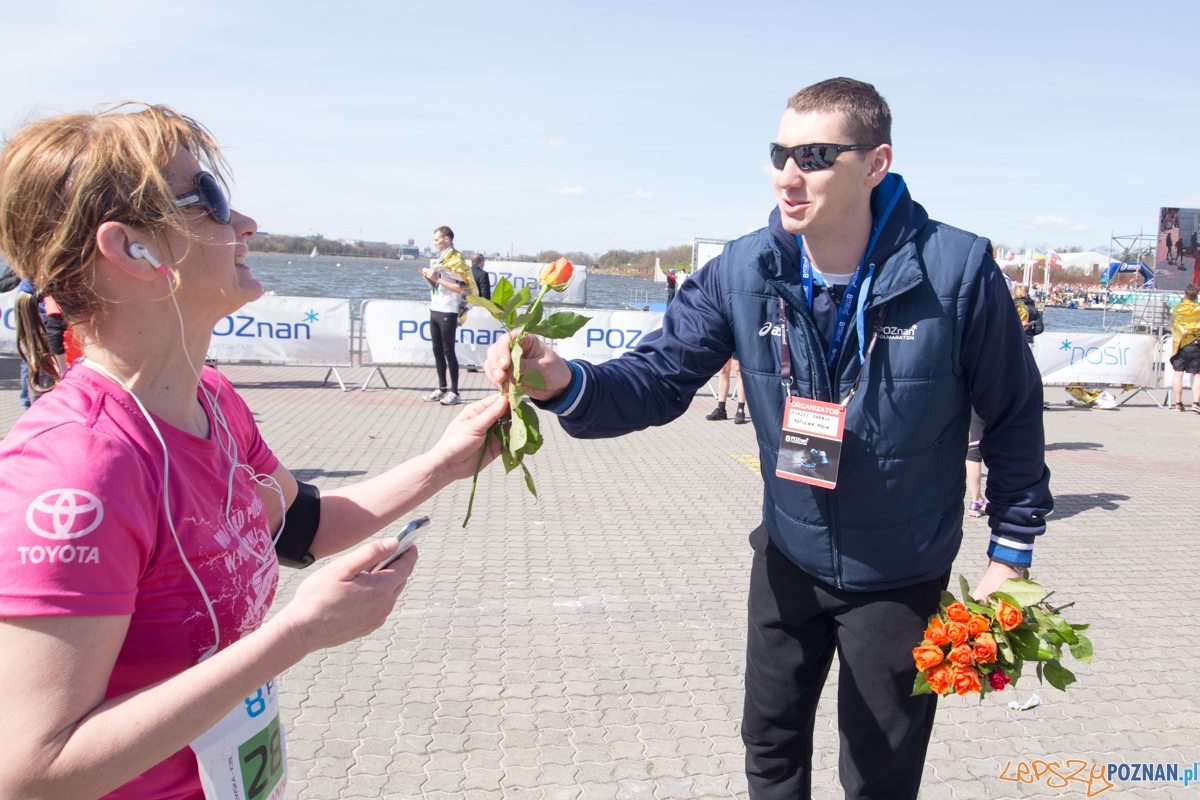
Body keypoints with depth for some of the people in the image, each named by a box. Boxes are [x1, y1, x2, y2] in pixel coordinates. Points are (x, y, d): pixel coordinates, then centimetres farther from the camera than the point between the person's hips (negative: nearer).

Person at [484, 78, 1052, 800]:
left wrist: (1012, 548, -5)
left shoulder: (957, 270, -20)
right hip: (789, 558, 3)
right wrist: (565, 383, -36)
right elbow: (661, 376, -15)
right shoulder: (742, 272, -13)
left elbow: (1013, 413, -8)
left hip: (901, 578, -2)